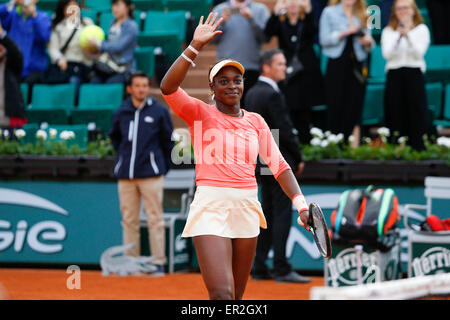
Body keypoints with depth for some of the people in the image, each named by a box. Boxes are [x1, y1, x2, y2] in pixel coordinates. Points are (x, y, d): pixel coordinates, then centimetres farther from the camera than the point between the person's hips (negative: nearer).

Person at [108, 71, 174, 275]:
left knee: (155, 219, -4)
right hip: (126, 175, 3)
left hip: (150, 174, -3)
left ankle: (158, 262, -2)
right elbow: (114, 137, 25)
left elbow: (168, 141, 8)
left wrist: (163, 168, 7)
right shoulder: (121, 113, 8)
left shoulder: (159, 111, 2)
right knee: (128, 220, 5)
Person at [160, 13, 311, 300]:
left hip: (247, 209, 5)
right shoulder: (200, 113, 1)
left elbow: (279, 165, 9)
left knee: (237, 295, 10)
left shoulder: (256, 122, 13)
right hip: (211, 208, -5)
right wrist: (195, 47, -22)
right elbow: (168, 88, -16)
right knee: (222, 295, -19)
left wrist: (300, 203, -4)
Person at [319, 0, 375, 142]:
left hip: (357, 65, 3)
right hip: (337, 64, -3)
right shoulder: (329, 12, 4)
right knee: (336, 106, -5)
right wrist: (344, 33, -13)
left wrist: (367, 41, -8)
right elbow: (324, 40, -5)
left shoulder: (362, 16, 14)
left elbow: (370, 44, 14)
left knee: (355, 106, -3)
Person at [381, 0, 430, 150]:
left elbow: (419, 52, -6)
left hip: (414, 74, -1)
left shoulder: (421, 29, 7)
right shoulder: (388, 31, 11)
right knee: (396, 116, -2)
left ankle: (418, 148, -4)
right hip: (394, 74, 1)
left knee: (417, 114, -6)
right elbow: (387, 54, -3)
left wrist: (408, 36, -21)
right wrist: (398, 37, -16)